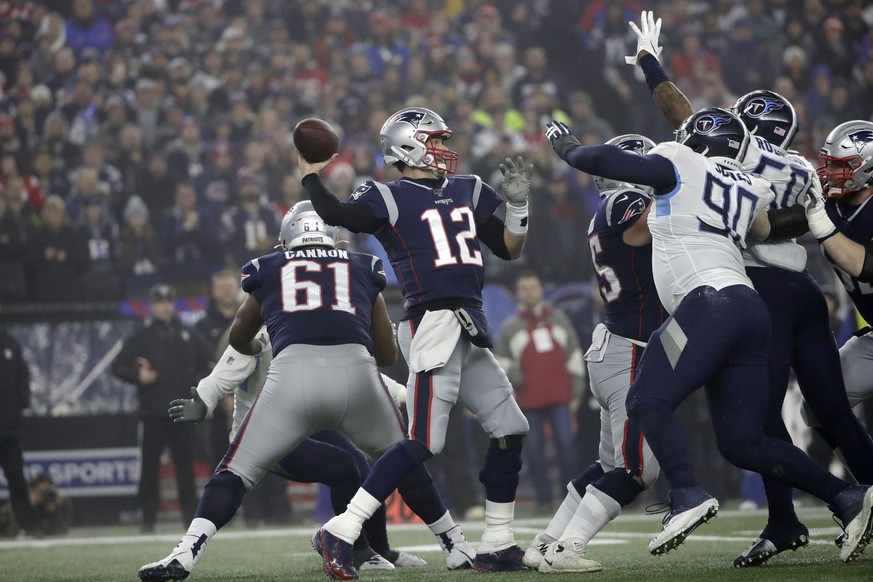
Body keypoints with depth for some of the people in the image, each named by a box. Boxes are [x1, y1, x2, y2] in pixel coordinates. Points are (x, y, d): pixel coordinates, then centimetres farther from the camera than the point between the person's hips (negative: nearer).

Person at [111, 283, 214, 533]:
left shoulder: (189, 336, 11)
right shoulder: (142, 337, 4)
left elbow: (208, 363, 20)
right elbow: (118, 366, 4)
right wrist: (138, 376, -13)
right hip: (152, 413, -2)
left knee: (186, 464, 3)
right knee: (149, 465, -2)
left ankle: (191, 515, 7)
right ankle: (148, 519, 4)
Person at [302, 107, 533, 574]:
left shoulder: (468, 191, 19)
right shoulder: (389, 198, -2)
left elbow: (509, 249, 21)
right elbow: (337, 215, -20)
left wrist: (517, 203, 6)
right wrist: (309, 174, -8)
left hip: (469, 331, 8)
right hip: (432, 323, -8)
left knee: (509, 429, 8)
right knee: (424, 443, -17)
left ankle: (497, 545, 17)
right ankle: (342, 530, -15)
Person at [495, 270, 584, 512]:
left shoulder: (558, 318, 13)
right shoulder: (510, 327, 9)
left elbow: (574, 354, 15)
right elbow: (500, 361, 12)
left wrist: (576, 389, 11)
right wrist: (513, 377, -8)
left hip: (560, 396, 0)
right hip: (529, 400, 0)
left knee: (566, 445, -6)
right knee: (535, 450, -1)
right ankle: (544, 499, 4)